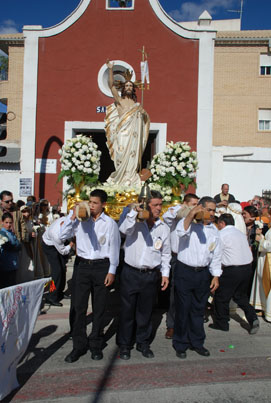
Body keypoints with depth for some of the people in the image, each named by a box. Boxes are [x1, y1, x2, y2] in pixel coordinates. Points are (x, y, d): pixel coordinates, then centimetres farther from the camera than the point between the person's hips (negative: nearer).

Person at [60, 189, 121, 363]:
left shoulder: (110, 223, -1)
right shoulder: (80, 219, 4)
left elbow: (114, 247, 1)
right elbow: (63, 236, 3)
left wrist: (112, 271, -2)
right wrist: (72, 217, -6)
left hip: (102, 266, -1)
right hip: (83, 265, 2)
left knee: (99, 308, 9)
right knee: (79, 307, 4)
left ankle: (96, 345, 24)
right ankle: (79, 345, 17)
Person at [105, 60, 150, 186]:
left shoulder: (136, 104, 16)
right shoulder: (119, 100, 9)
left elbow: (145, 119, 16)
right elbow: (111, 85, 0)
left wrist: (143, 113, -6)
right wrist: (110, 69, -8)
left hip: (133, 134, 2)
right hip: (122, 132, -2)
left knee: (132, 156, -1)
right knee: (122, 156, -6)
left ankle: (129, 180, 5)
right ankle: (119, 179, 4)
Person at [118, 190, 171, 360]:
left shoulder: (164, 228, 7)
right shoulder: (135, 221, -3)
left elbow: (166, 254, 13)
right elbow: (124, 229, -24)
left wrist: (165, 273, 7)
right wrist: (135, 211, -28)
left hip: (151, 275, 3)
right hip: (130, 273, -2)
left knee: (146, 312, 14)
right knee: (127, 311, 8)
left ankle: (143, 343, 33)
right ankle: (124, 344, 26)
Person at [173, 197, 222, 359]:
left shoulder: (214, 230, 9)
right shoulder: (189, 223, -7)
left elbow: (216, 255, 13)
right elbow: (181, 232, -31)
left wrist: (216, 276, 8)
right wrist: (191, 214, -40)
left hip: (203, 273, 5)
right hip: (185, 272, -4)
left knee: (199, 310, 15)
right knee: (183, 309, 4)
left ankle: (197, 342, 31)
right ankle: (181, 345, 20)